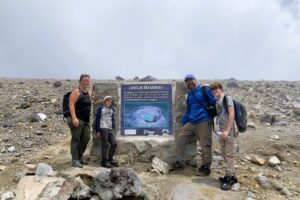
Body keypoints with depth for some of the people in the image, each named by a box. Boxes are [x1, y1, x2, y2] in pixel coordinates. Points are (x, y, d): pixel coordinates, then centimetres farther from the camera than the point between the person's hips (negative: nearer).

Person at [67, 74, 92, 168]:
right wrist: (74, 118, -24)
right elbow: (71, 104, -15)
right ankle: (75, 160, 2)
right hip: (77, 119, -8)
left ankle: (80, 157, 23)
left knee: (86, 139, 8)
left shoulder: (88, 93, 17)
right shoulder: (76, 91, -6)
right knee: (76, 139, -4)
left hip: (86, 120, 8)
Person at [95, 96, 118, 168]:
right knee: (105, 144, -7)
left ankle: (110, 159, 13)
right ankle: (104, 161, 1)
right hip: (103, 128, -5)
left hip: (111, 129, 5)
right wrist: (97, 130, -4)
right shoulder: (101, 109, 4)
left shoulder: (112, 110, 19)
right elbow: (97, 119, 1)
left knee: (114, 143, -2)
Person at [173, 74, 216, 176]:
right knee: (179, 138, 2)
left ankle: (206, 166, 12)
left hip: (204, 122, -7)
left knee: (205, 145, -4)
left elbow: (214, 103, -4)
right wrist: (183, 124, 22)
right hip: (191, 123, 7)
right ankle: (181, 162, 14)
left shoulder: (204, 90, -1)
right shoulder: (189, 94, 20)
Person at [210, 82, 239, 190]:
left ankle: (228, 178, 1)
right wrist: (221, 130, 10)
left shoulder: (227, 98, -7)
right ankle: (232, 176, 25)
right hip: (222, 130, 8)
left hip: (230, 130, -8)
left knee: (230, 154, -4)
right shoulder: (217, 101, 14)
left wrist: (227, 130, -19)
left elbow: (231, 114, -14)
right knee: (224, 153, 13)